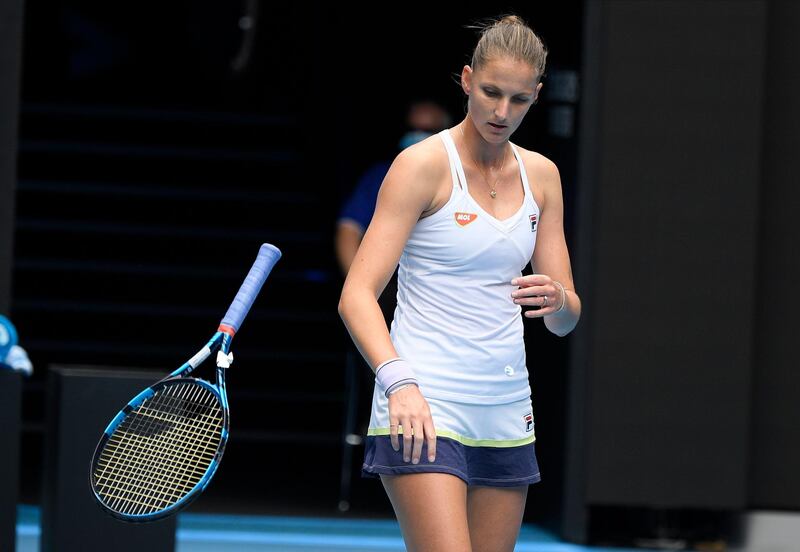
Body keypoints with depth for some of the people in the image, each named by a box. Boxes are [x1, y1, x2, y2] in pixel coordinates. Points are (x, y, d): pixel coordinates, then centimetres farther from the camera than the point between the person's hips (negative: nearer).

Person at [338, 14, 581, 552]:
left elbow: (565, 321, 14)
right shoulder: (423, 165, -6)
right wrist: (398, 381, -30)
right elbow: (357, 295, -13)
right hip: (421, 411, -6)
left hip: (507, 420, 6)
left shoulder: (541, 175, 11)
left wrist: (557, 300, -11)